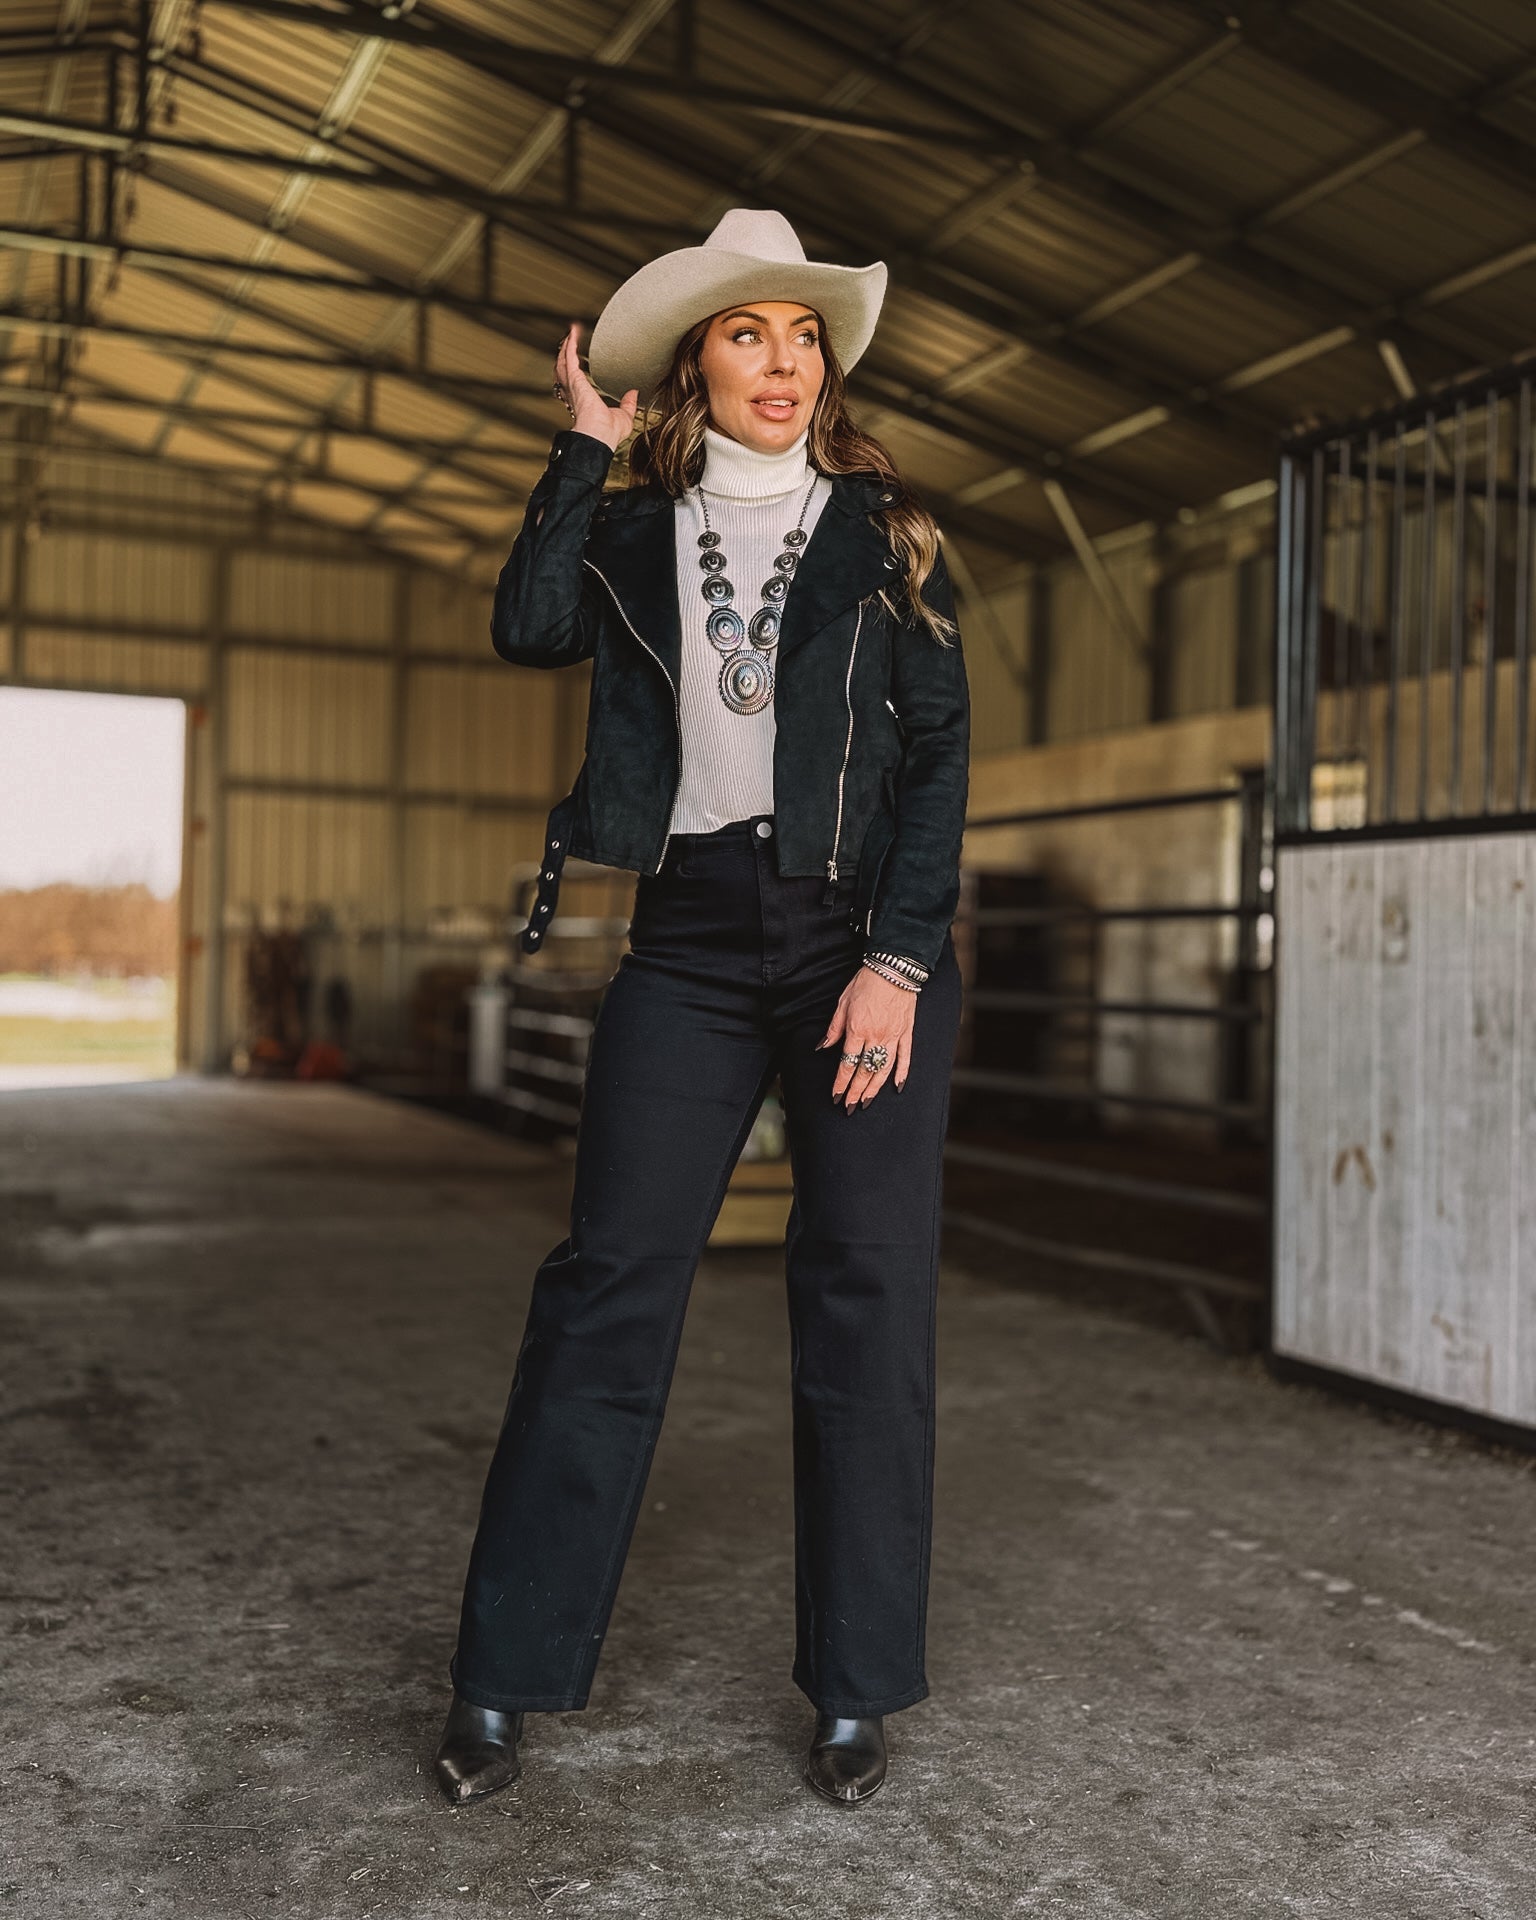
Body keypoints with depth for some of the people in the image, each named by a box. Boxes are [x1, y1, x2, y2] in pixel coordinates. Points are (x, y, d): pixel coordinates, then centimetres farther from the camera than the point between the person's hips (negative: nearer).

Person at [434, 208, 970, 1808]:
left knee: (866, 1301, 0)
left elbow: (940, 750, 1)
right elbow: (528, 629, -9)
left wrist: (900, 960, -9)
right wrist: (586, 449, -2)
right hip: (690, 942, 1)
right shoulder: (635, 535, 11)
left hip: (862, 939, 0)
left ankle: (855, 1694, 13)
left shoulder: (884, 534, 8)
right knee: (607, 1285, -3)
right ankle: (502, 1684, 8)